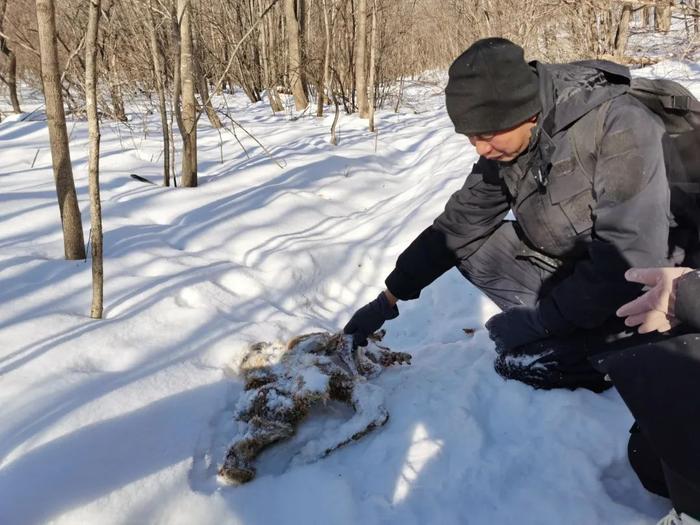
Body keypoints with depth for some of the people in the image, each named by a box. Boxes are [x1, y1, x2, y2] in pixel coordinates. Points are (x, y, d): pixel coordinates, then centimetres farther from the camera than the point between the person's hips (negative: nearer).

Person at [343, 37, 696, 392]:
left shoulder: (620, 126, -27)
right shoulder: (504, 148, -7)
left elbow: (631, 259, -30)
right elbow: (458, 225, 0)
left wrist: (541, 322, -24)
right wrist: (388, 299, -1)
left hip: (634, 287, -7)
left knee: (520, 358, -25)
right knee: (468, 245, -2)